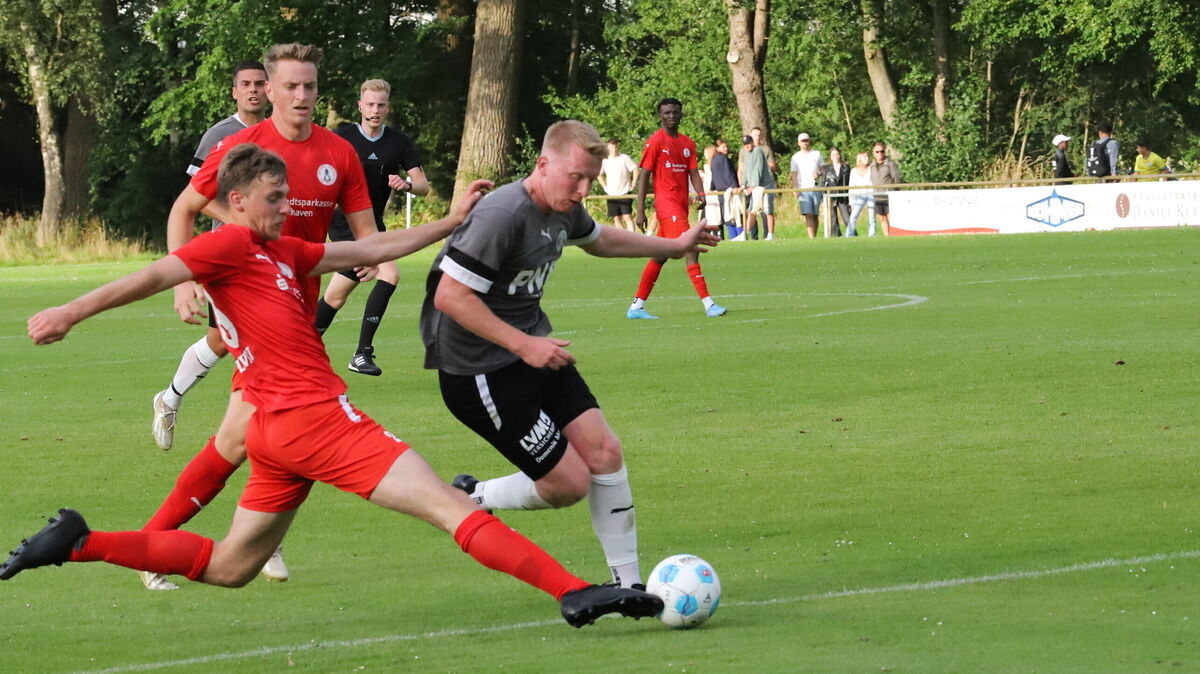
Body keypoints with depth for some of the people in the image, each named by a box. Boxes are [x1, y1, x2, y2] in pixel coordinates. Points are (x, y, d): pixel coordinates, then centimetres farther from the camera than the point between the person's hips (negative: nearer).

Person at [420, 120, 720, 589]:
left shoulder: (565, 210, 4)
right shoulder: (503, 215, -25)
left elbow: (599, 239, 29)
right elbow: (448, 295, -27)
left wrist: (674, 246, 34)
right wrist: (523, 344, -27)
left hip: (534, 352, 9)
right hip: (481, 371, -9)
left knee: (604, 452, -1)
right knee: (569, 483, -7)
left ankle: (627, 583, 10)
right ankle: (469, 500, 18)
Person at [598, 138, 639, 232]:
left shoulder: (625, 158, -5)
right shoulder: (605, 160, 8)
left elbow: (635, 170, -7)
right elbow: (600, 174, 24)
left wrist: (633, 185, -10)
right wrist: (604, 186, 12)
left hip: (625, 193, -5)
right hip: (612, 195, 5)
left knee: (628, 217, -12)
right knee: (616, 219, 5)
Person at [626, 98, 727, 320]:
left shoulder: (687, 143, 14)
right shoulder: (656, 142, -6)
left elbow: (693, 172, 9)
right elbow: (644, 176, -6)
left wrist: (701, 194, -12)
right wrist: (640, 211, -11)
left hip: (681, 206, 8)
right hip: (667, 204, -8)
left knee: (660, 257, 11)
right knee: (690, 251, -17)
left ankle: (636, 307, 18)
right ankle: (708, 304, -22)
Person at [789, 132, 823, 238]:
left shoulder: (816, 154, 12)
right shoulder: (796, 157, 8)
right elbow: (794, 174, 4)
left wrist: (819, 174, -7)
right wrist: (795, 189, -9)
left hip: (816, 188, 2)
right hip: (804, 189, -2)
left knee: (815, 215, 4)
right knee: (808, 215, -13)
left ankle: (814, 237, 10)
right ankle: (811, 238, -21)